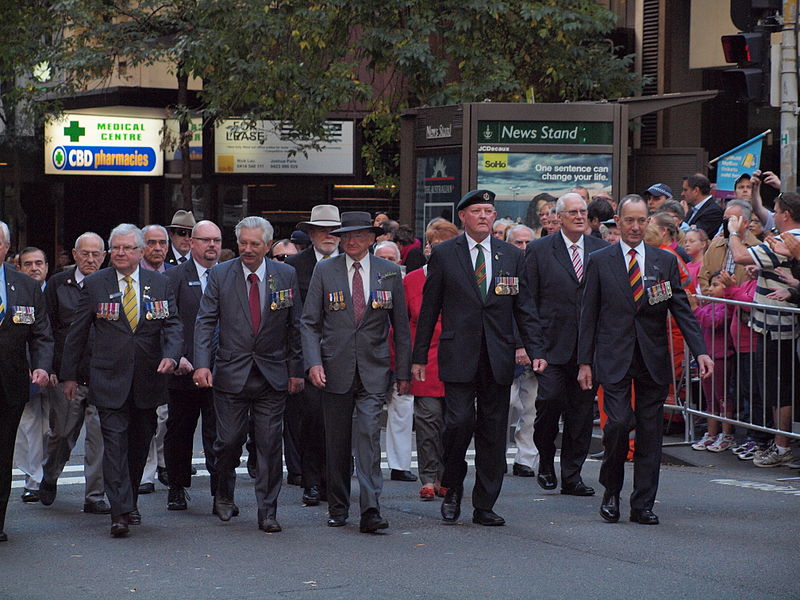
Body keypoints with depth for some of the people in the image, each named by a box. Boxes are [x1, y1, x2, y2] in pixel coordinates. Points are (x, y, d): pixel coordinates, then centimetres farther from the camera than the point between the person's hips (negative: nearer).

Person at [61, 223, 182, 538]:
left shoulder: (159, 284, 7)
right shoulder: (94, 284, 2)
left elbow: (173, 324, 2)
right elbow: (77, 333, 6)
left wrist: (171, 356, -17)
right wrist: (69, 375, 6)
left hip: (148, 379, 3)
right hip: (109, 379, -2)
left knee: (140, 444, 11)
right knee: (115, 441, -11)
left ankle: (130, 502, 27)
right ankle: (120, 512, -15)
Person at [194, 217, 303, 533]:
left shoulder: (286, 275, 3)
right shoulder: (220, 275, 1)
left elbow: (295, 326, 7)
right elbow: (205, 321, -1)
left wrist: (295, 370, 4)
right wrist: (202, 364, -13)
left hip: (273, 374, 0)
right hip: (231, 373, 0)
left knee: (270, 445, 0)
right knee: (229, 440, 3)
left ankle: (268, 513, 7)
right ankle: (224, 495, 30)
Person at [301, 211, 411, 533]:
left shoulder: (389, 273, 6)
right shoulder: (324, 271, 4)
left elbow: (401, 326, 10)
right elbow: (310, 322, 3)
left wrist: (403, 372, 8)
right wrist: (313, 362, -10)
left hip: (373, 371, -1)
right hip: (335, 370, 1)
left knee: (368, 435, -13)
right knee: (337, 443, 7)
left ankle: (370, 511, -16)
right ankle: (338, 509, 20)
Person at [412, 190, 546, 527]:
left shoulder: (512, 256, 10)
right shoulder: (443, 255, 4)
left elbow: (524, 308, 10)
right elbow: (429, 308, 5)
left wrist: (536, 351, 0)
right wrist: (420, 356, 3)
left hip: (498, 358, 3)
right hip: (459, 356, -3)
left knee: (493, 432, 4)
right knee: (459, 421, -14)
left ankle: (484, 506, 12)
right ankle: (452, 488, 11)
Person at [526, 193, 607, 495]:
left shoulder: (602, 250, 10)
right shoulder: (539, 250, 3)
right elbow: (528, 301, 1)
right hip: (552, 343, -3)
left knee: (582, 410, 4)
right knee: (550, 399, -12)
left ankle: (572, 476, 12)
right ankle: (546, 461, 12)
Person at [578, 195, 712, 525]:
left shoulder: (665, 261, 8)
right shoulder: (600, 261, 4)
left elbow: (682, 309, 5)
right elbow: (589, 315, 5)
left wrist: (700, 351, -8)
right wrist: (585, 361, 0)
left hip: (654, 360, 2)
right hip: (615, 358, -2)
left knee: (650, 432, 3)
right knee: (618, 422, -15)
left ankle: (643, 505, 10)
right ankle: (611, 491, 8)